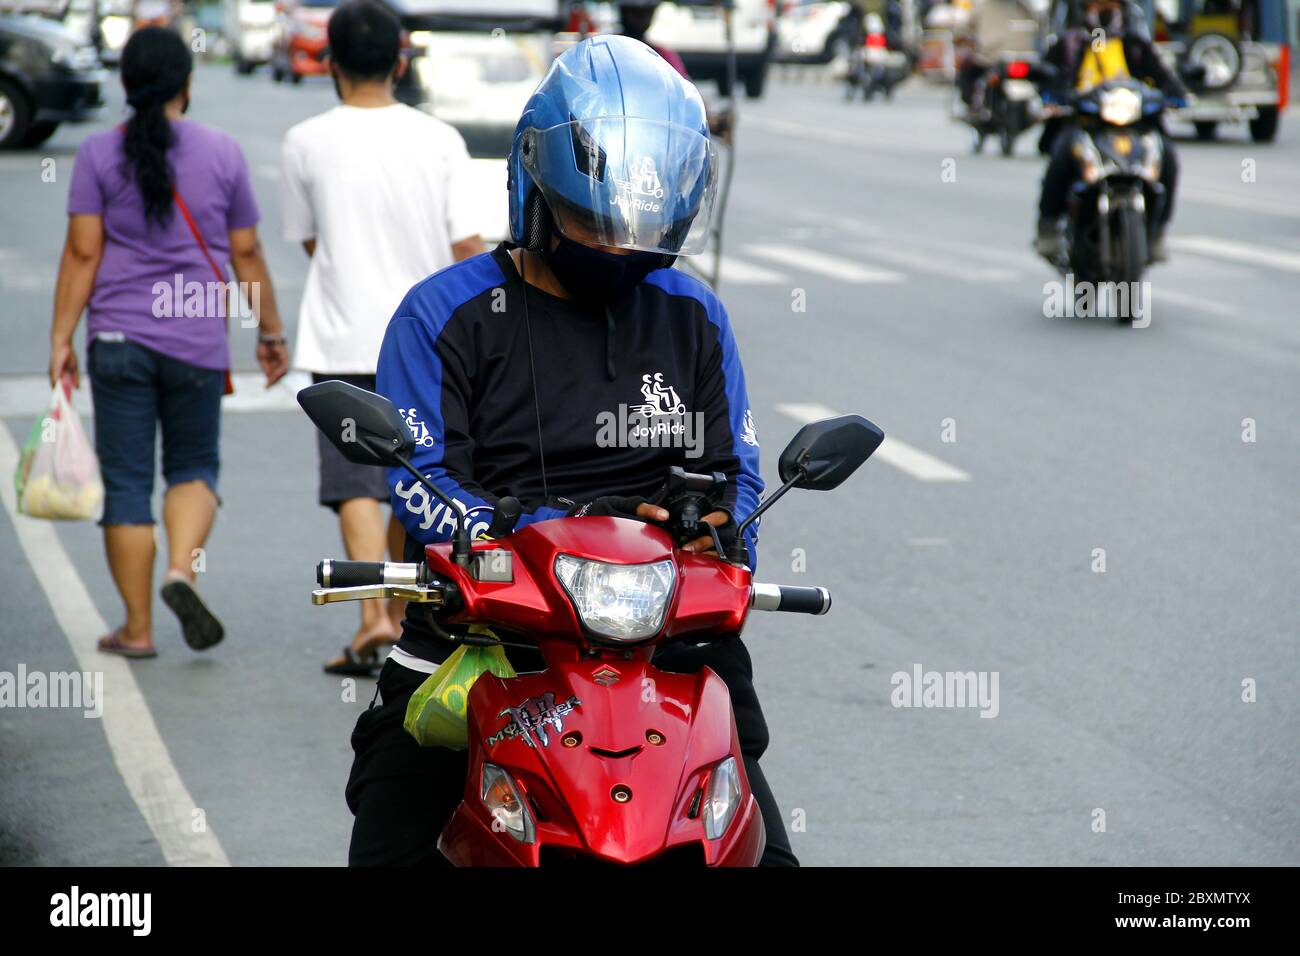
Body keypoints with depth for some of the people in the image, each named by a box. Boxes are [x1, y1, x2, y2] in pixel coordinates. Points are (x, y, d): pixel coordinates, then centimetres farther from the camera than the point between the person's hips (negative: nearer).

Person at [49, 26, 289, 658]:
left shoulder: (99, 154, -2)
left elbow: (82, 253, -5)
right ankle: (182, 570, -11)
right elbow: (246, 255, 5)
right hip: (198, 340, 1)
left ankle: (137, 628, 7)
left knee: (125, 481, 5)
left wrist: (61, 338, -1)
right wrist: (270, 332, 15)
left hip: (118, 341, -1)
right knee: (194, 466, 15)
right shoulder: (222, 153, 1)